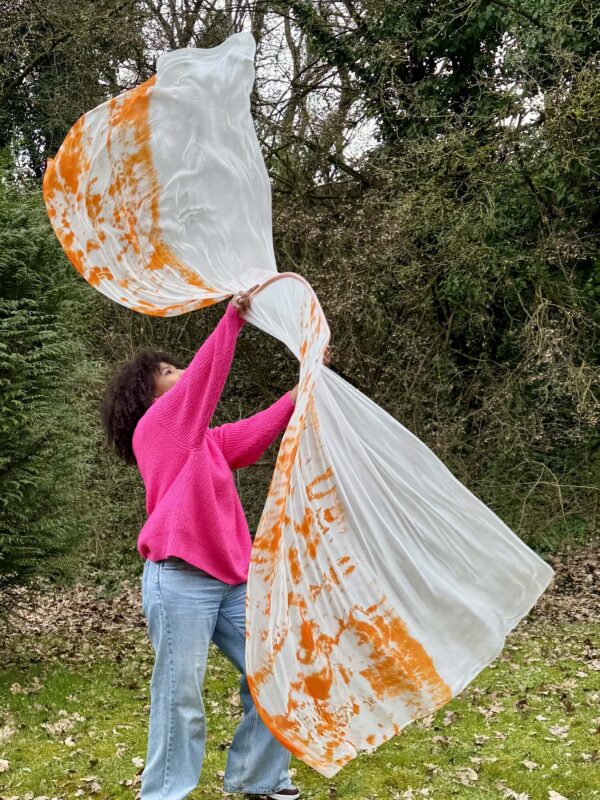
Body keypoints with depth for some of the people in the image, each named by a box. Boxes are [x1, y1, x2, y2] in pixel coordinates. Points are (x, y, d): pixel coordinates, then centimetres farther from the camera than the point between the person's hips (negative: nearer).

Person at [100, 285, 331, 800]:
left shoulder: (206, 440, 22)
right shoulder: (155, 427, 0)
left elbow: (260, 429, 18)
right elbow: (204, 375, -10)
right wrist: (235, 314, -12)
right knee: (181, 697, -5)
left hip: (231, 579, 8)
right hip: (180, 581, -8)